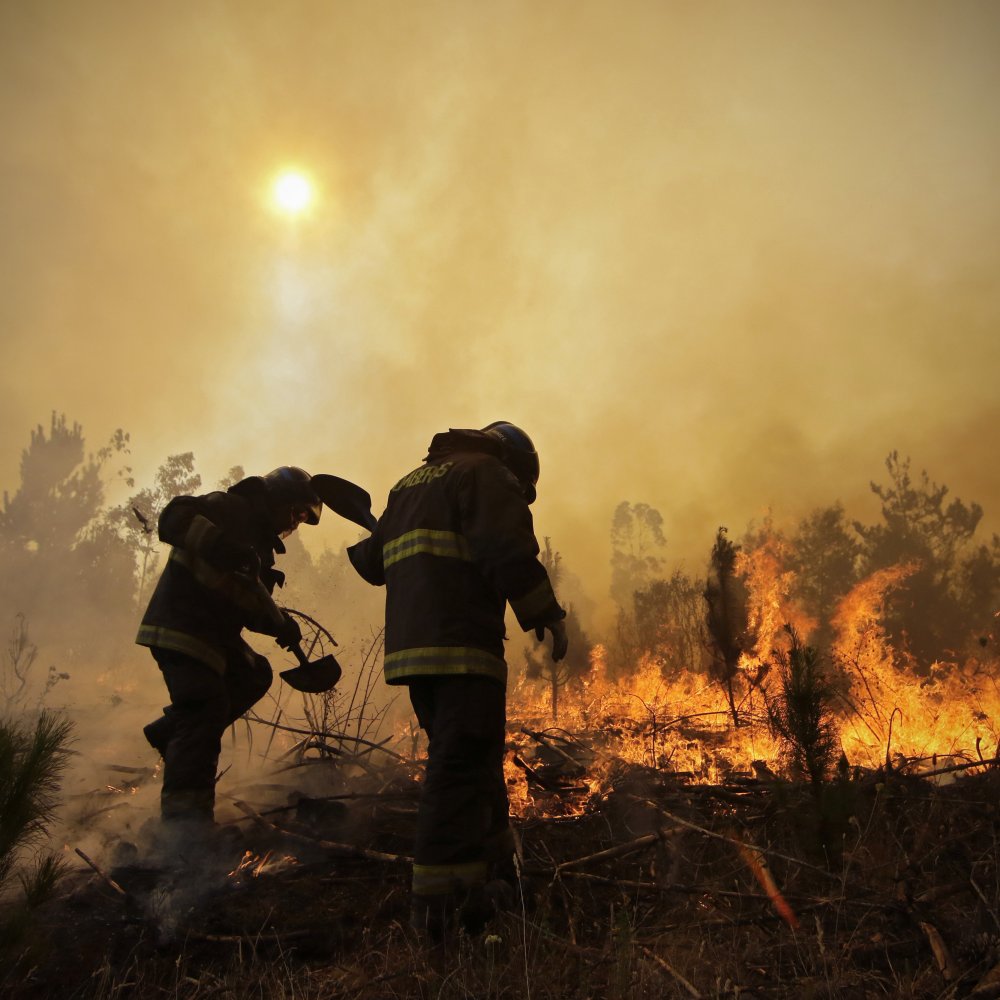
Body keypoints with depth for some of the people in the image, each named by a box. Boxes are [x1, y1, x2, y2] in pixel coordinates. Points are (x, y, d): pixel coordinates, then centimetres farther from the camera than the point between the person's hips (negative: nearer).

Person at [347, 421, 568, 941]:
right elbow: (508, 551, -16)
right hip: (462, 645, -9)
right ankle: (441, 899, -6)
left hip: (409, 645, 9)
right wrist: (546, 614, -9)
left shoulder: (410, 483, 24)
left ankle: (492, 868, 27)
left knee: (472, 760, 17)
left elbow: (373, 560, 25)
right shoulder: (487, 474, -2)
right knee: (462, 766, -6)